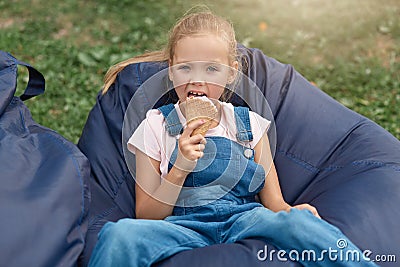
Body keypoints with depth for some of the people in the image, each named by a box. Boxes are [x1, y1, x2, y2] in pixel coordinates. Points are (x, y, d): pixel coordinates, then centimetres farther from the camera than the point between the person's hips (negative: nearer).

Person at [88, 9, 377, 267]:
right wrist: (180, 169, -14)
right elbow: (146, 217, 3)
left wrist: (295, 213, -15)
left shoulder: (249, 124, 11)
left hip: (245, 222, 1)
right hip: (184, 230, 0)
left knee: (295, 219, -32)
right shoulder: (156, 126, 5)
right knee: (120, 232, -32)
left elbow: (273, 202, 9)